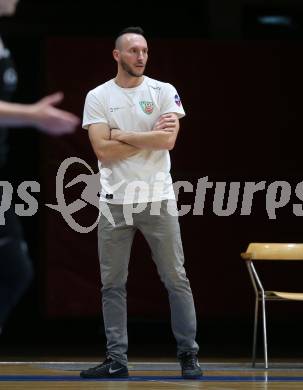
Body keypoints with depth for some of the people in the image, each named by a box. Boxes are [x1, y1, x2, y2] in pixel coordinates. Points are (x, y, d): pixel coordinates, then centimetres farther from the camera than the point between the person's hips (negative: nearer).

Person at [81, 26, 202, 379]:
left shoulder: (163, 92, 1)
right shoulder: (97, 97, 2)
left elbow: (168, 141, -13)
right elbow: (103, 151, -9)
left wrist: (122, 135, -8)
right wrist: (150, 137, -8)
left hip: (157, 199, -1)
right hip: (114, 201, 1)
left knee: (176, 280, 1)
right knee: (112, 284, 3)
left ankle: (189, 354, 8)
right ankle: (116, 359, 9)